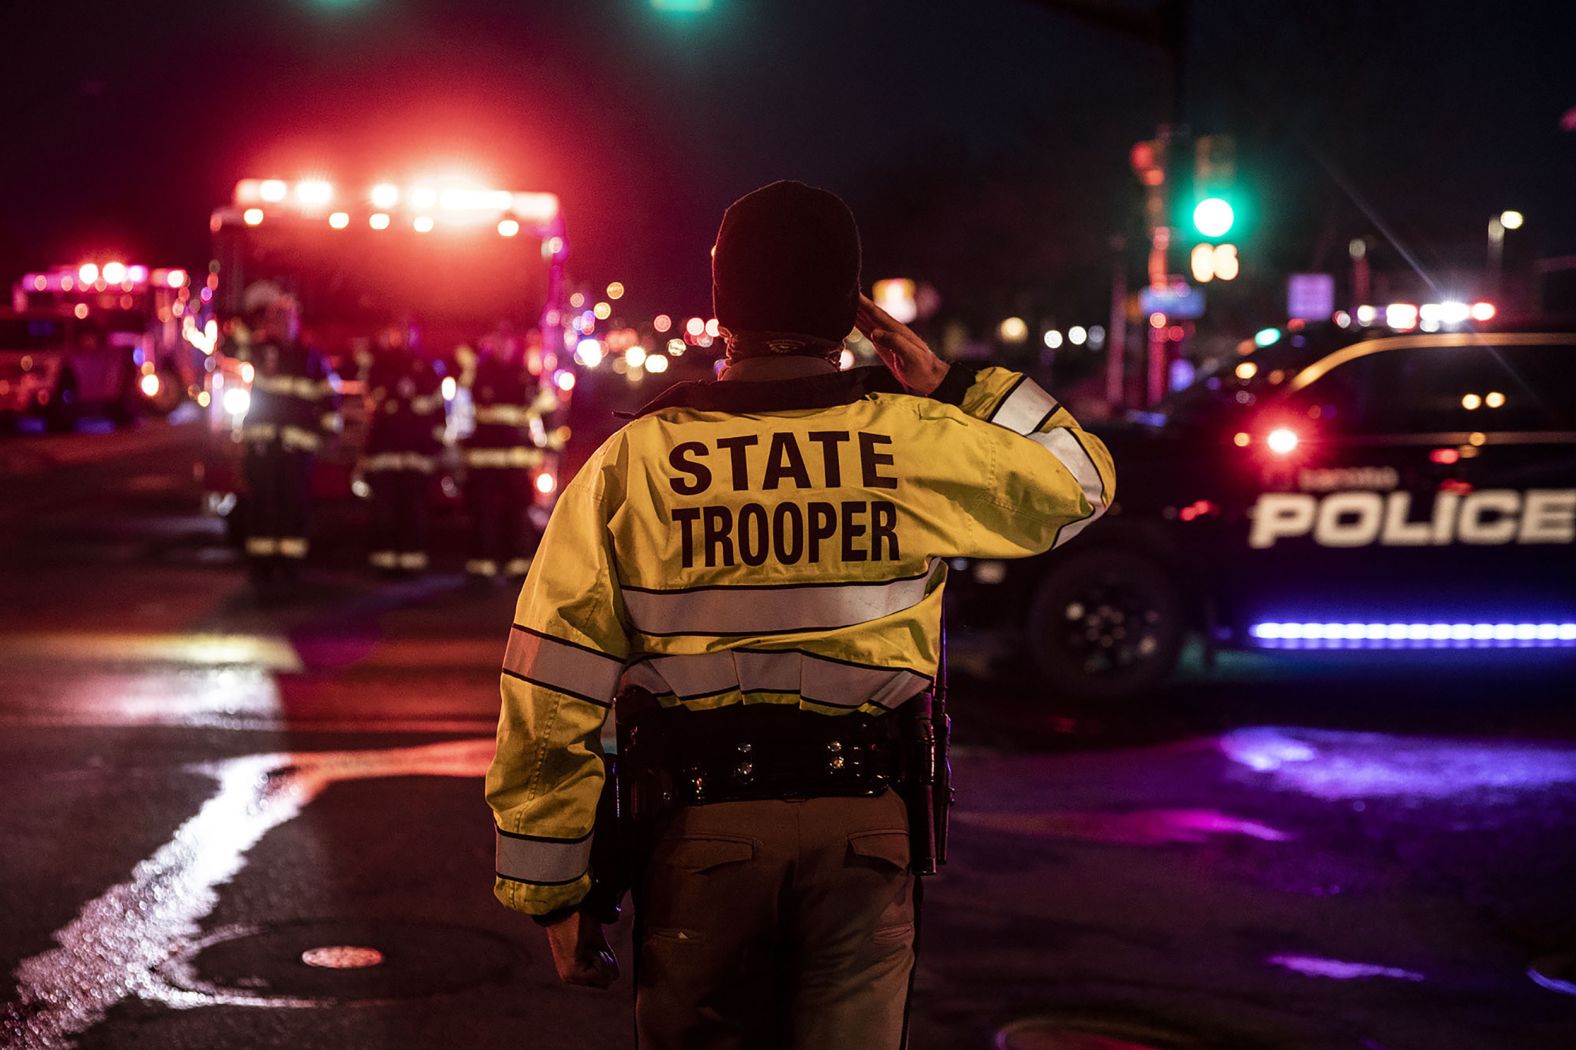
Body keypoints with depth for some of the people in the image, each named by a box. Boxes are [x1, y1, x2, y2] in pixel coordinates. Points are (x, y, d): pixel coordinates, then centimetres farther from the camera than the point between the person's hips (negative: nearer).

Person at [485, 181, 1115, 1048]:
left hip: (699, 825, 0)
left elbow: (552, 697, -3)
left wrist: (554, 888, 4)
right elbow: (1080, 480, 17)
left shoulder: (631, 463, -2)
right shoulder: (916, 441, -2)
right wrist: (951, 386, 14)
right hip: (863, 825, 0)